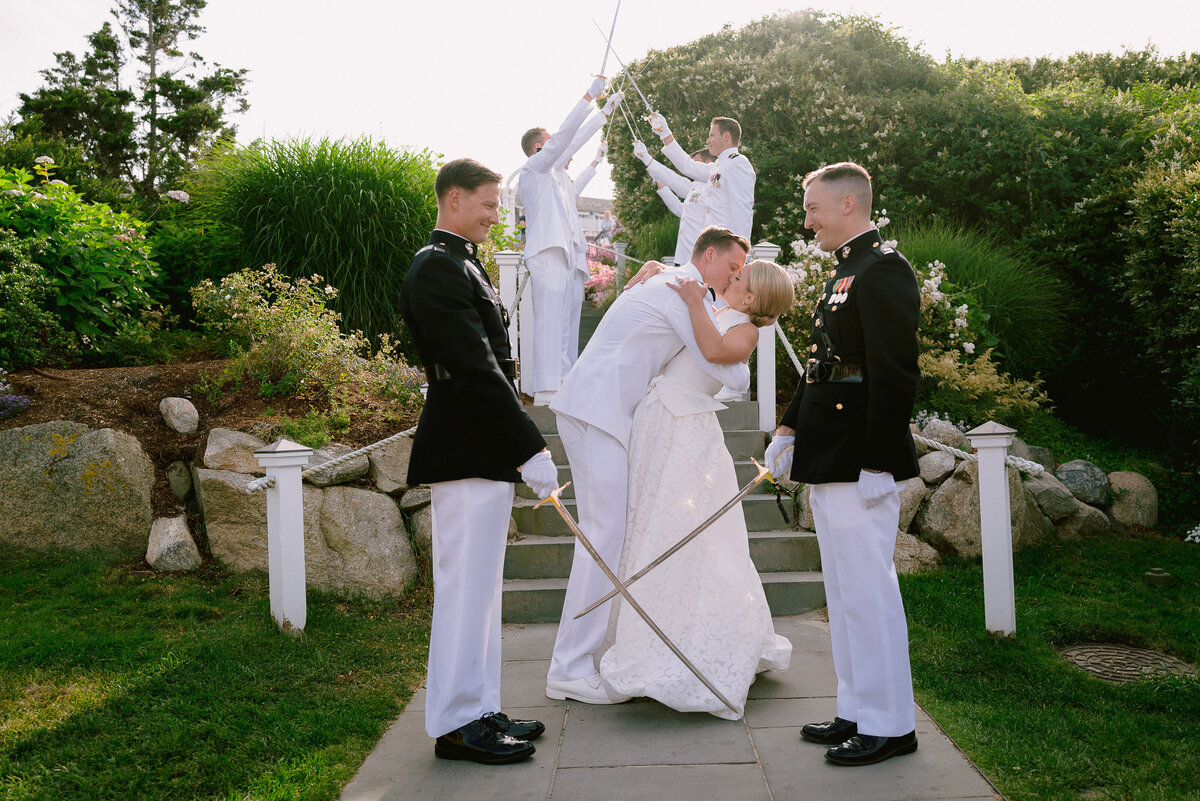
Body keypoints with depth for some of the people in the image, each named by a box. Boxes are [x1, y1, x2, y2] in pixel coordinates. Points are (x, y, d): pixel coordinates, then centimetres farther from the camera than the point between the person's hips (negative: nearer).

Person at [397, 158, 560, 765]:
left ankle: (479, 712, 26)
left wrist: (515, 450, 18)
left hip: (481, 452, 11)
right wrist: (531, 449, -22)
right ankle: (457, 723, 9)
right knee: (466, 587, -3)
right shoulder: (439, 268, -14)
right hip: (466, 457, -11)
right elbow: (476, 369, -22)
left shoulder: (460, 263, 19)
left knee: (477, 587, 15)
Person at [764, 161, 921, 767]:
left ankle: (889, 725, 12)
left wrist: (877, 465, -22)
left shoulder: (883, 270, -13)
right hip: (830, 463, 10)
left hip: (862, 462, -10)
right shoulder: (844, 275, 18)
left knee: (868, 587, -2)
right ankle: (857, 711, 28)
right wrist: (789, 428, 17)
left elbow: (895, 375, -19)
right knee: (844, 590, 16)